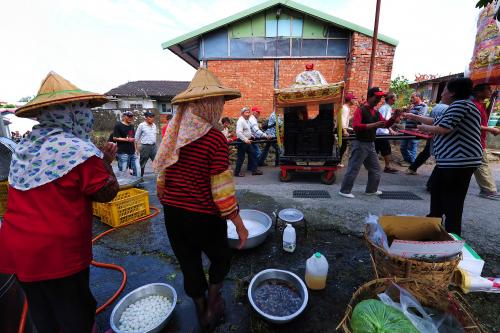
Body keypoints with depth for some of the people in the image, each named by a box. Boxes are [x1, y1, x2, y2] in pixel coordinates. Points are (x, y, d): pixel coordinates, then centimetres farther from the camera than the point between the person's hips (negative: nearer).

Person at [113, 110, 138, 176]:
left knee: (135, 170, 9)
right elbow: (115, 138, -9)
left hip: (132, 152, 7)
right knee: (123, 171, -4)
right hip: (123, 152, -7)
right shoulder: (118, 125, -4)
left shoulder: (131, 126, 17)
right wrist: (126, 139, -18)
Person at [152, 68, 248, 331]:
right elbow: (222, 188, -19)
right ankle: (213, 305, 36)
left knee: (189, 264, 22)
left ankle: (201, 311, 45)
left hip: (173, 213, 6)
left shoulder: (173, 135, 0)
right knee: (220, 258, 23)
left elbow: (162, 177, 7)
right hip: (204, 216, -6)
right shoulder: (214, 138, -19)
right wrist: (239, 224, -9)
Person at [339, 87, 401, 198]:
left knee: (375, 168, 17)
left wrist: (394, 117, -4)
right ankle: (344, 191, 6)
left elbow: (386, 124, 14)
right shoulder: (360, 110, -12)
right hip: (360, 144, -9)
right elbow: (356, 126, -26)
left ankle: (371, 190, 32)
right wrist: (373, 125, -31)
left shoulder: (376, 113, 12)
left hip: (371, 144, 9)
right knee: (353, 168, -4)